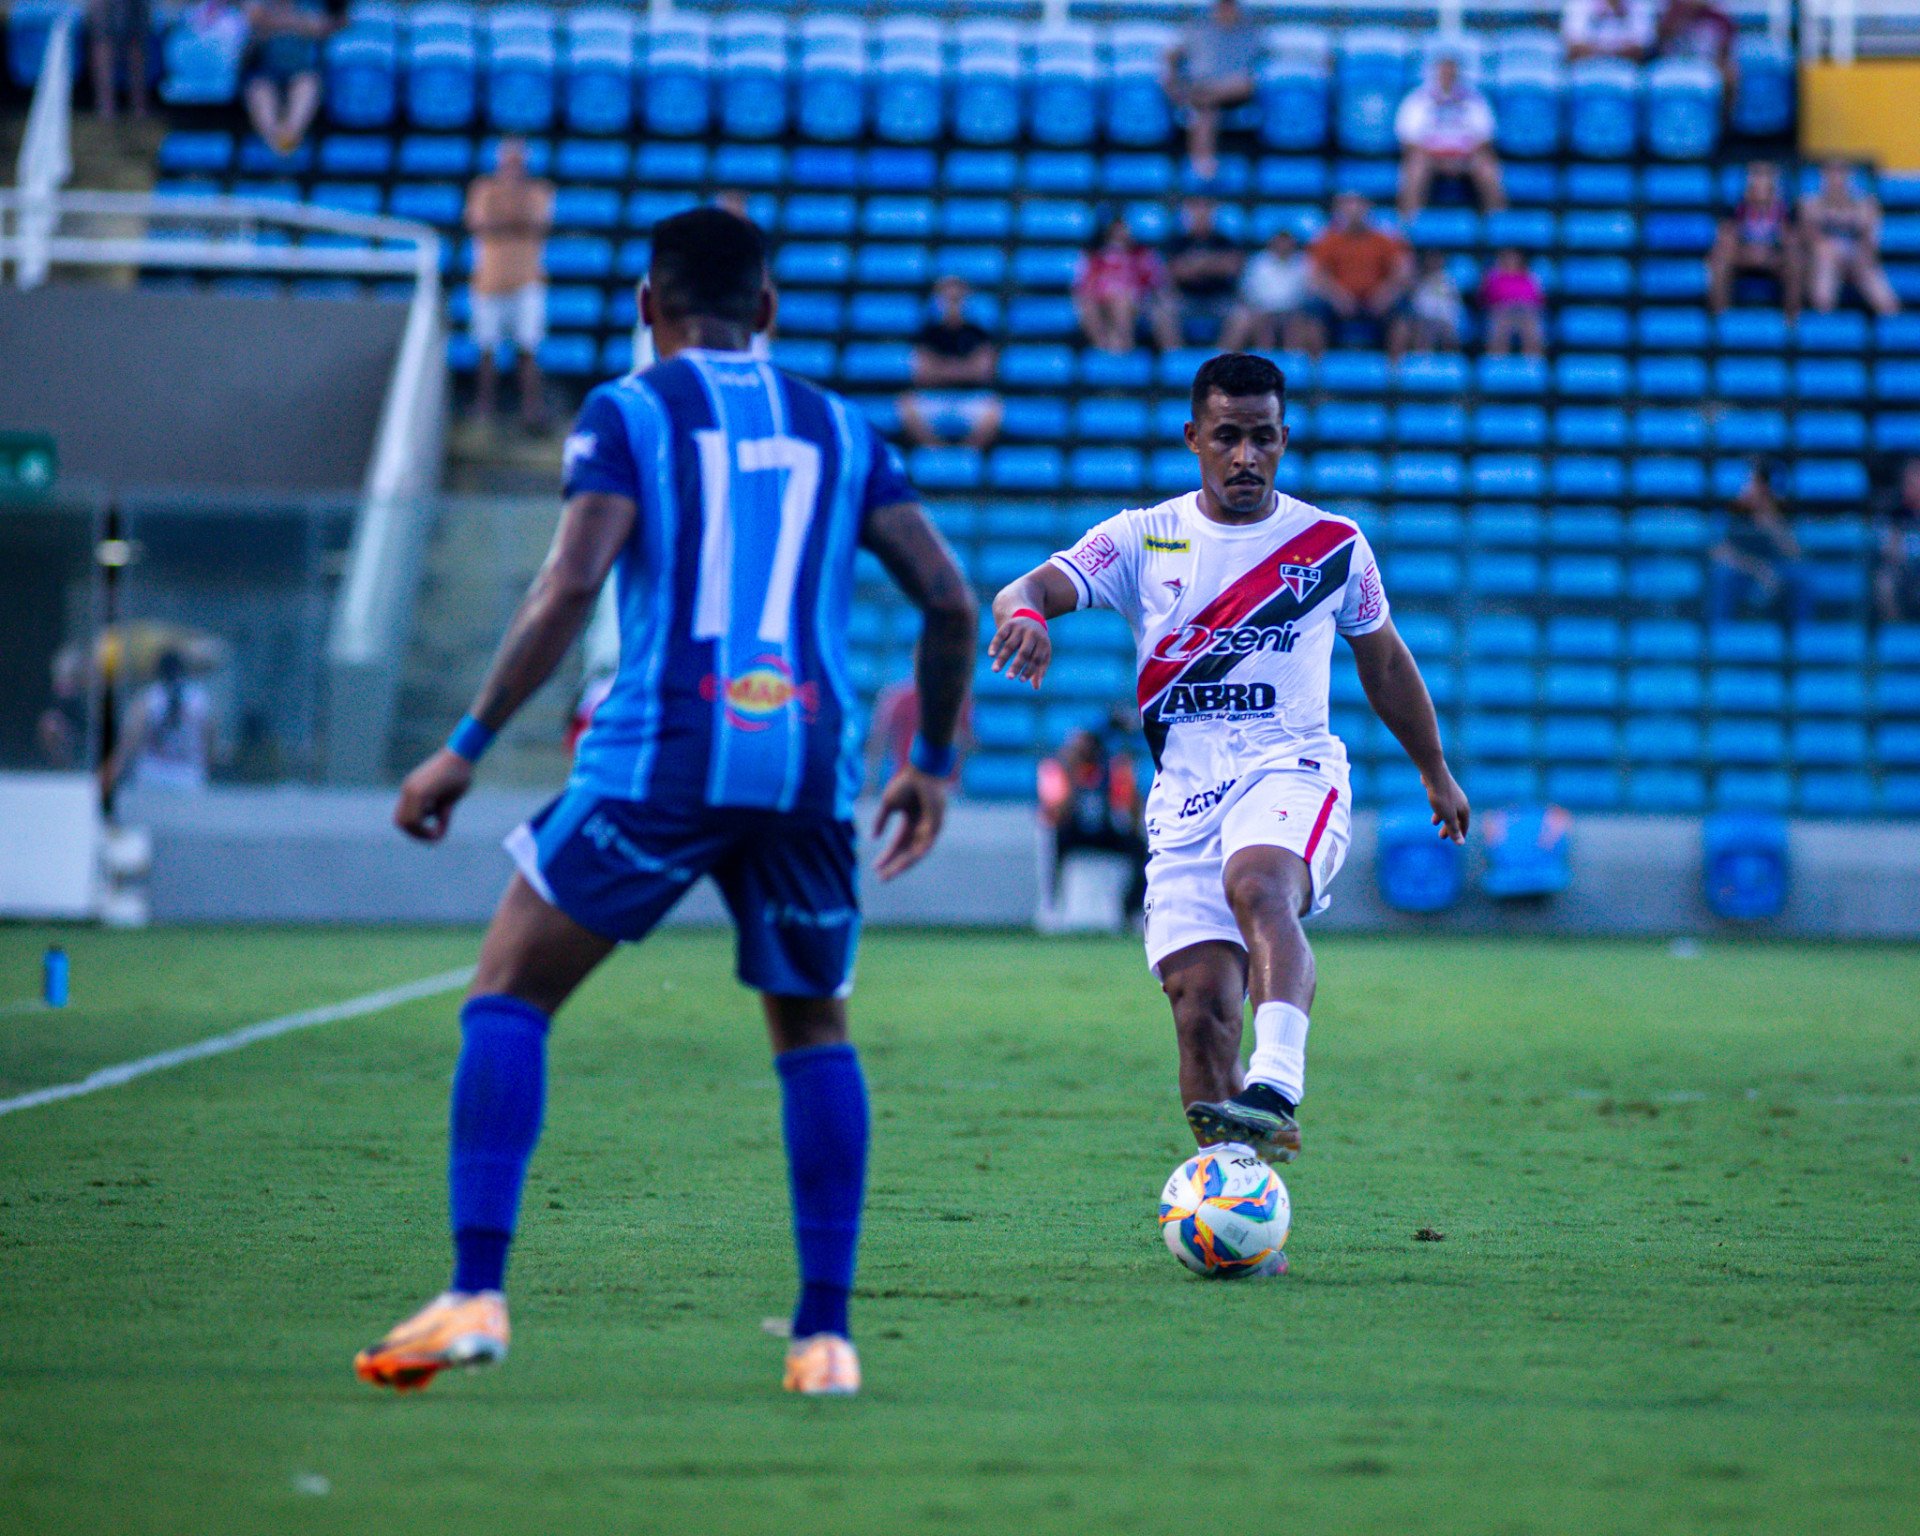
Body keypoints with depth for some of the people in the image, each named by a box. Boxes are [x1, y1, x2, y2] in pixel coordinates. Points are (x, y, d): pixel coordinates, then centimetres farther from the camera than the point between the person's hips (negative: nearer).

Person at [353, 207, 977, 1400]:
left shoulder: (627, 414, 6)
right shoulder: (841, 430, 18)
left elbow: (570, 590, -7)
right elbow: (951, 601, 14)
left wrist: (468, 748, -4)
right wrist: (935, 762, 26)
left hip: (660, 755, -3)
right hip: (811, 761, 3)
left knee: (509, 998, 5)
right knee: (815, 1033, 18)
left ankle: (477, 1294, -9)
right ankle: (826, 1333, 10)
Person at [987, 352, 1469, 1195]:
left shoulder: (1334, 546, 11)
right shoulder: (1144, 540, 9)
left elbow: (1384, 661, 25)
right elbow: (1037, 586, -6)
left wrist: (1435, 771, 34)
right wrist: (1024, 611, -31)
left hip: (1292, 767, -2)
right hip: (1185, 789, 2)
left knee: (1258, 883, -36)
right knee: (1200, 999, -10)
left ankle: (1276, 1087, -52)